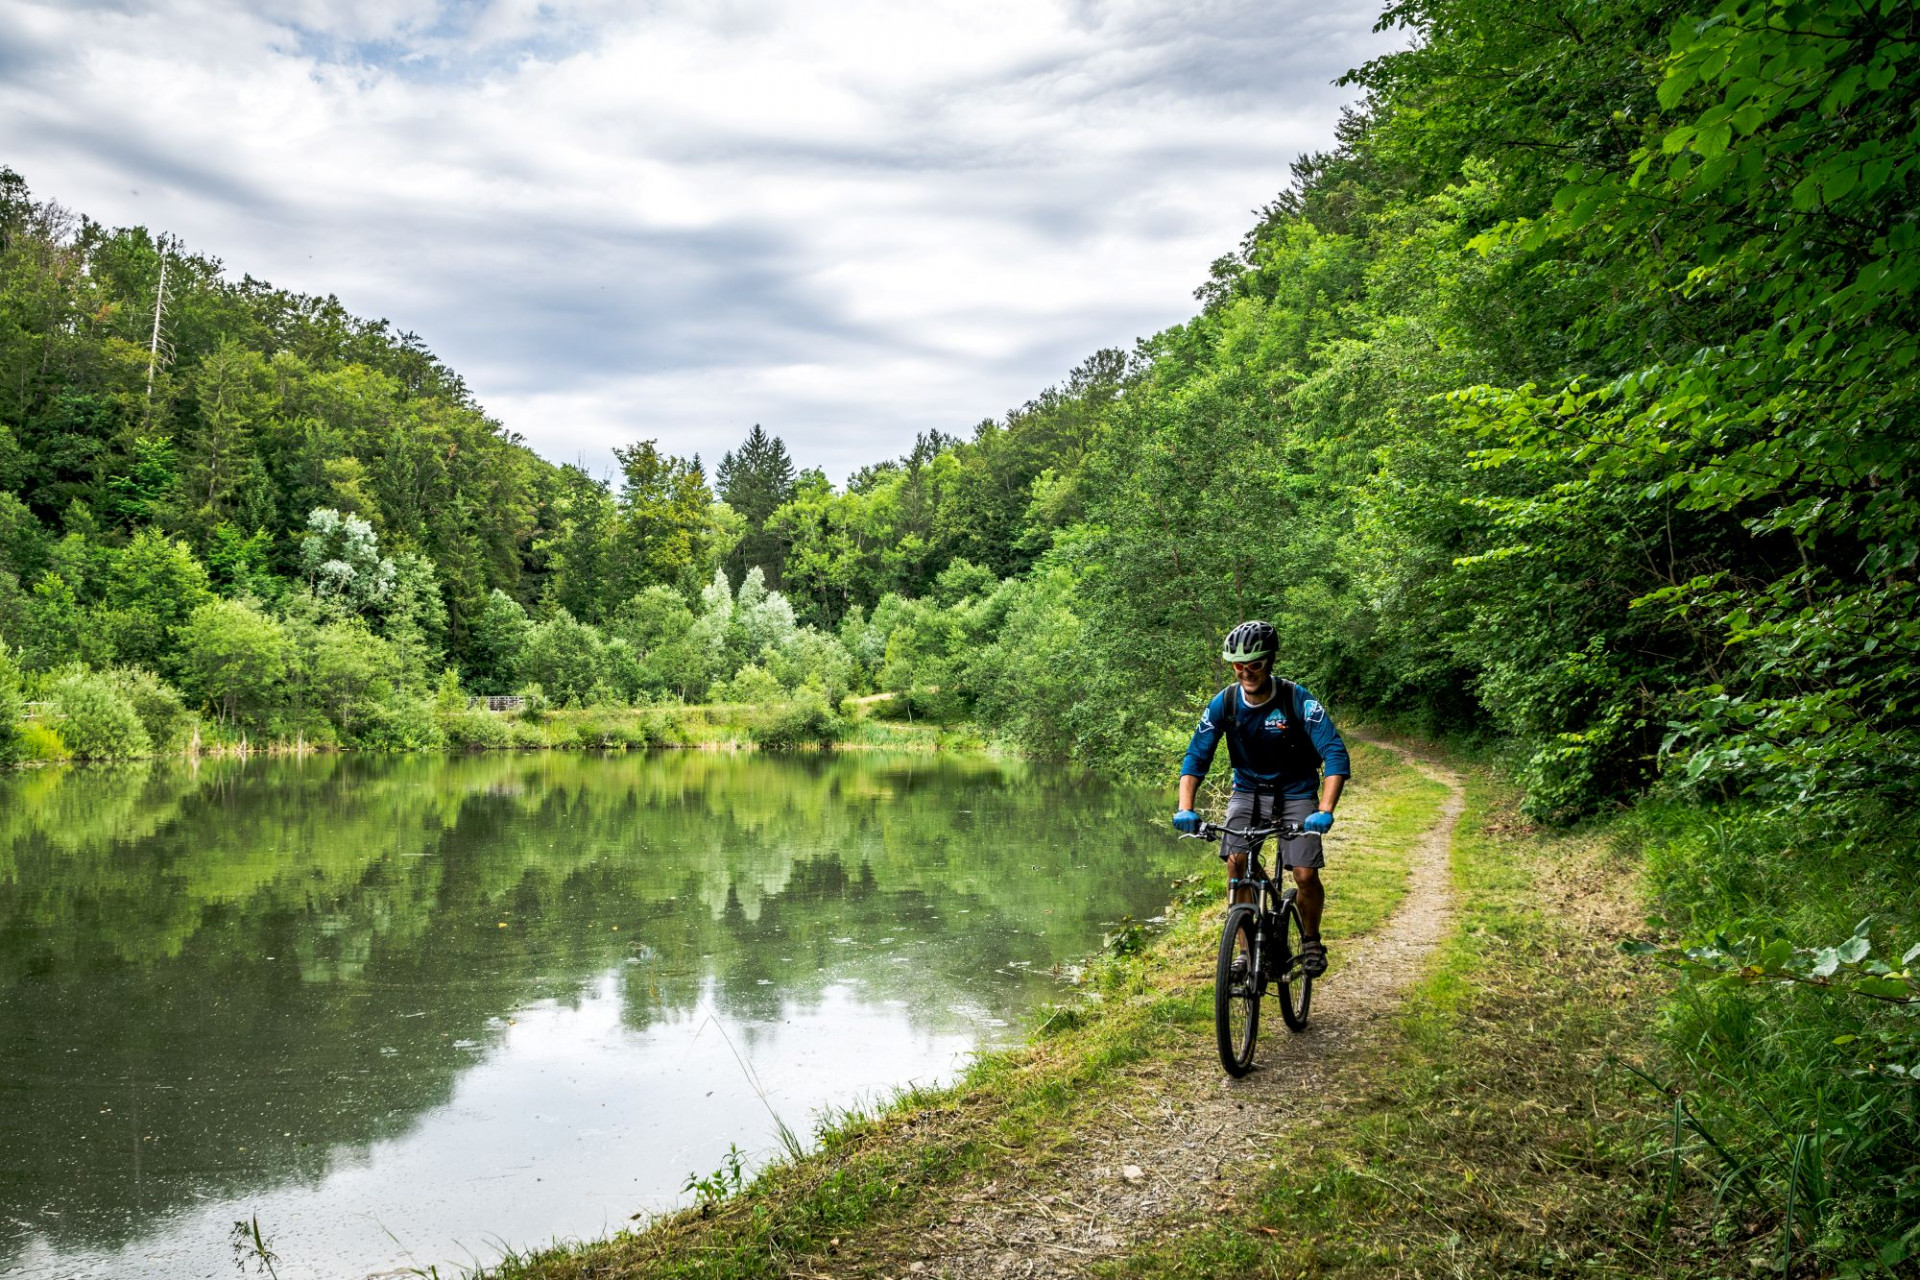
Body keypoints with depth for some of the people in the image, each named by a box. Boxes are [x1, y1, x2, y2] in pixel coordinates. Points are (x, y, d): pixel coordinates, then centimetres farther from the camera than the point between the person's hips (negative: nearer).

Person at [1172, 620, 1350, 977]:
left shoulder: (1297, 700, -22)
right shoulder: (1224, 703, -13)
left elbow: (1335, 754, -26)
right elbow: (1195, 757, -12)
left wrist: (1325, 811, -39)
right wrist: (1185, 809, -27)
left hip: (1296, 793, -2)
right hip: (1248, 790, 2)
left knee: (1306, 875, -14)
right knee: (1236, 862, -19)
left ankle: (1311, 940, 16)